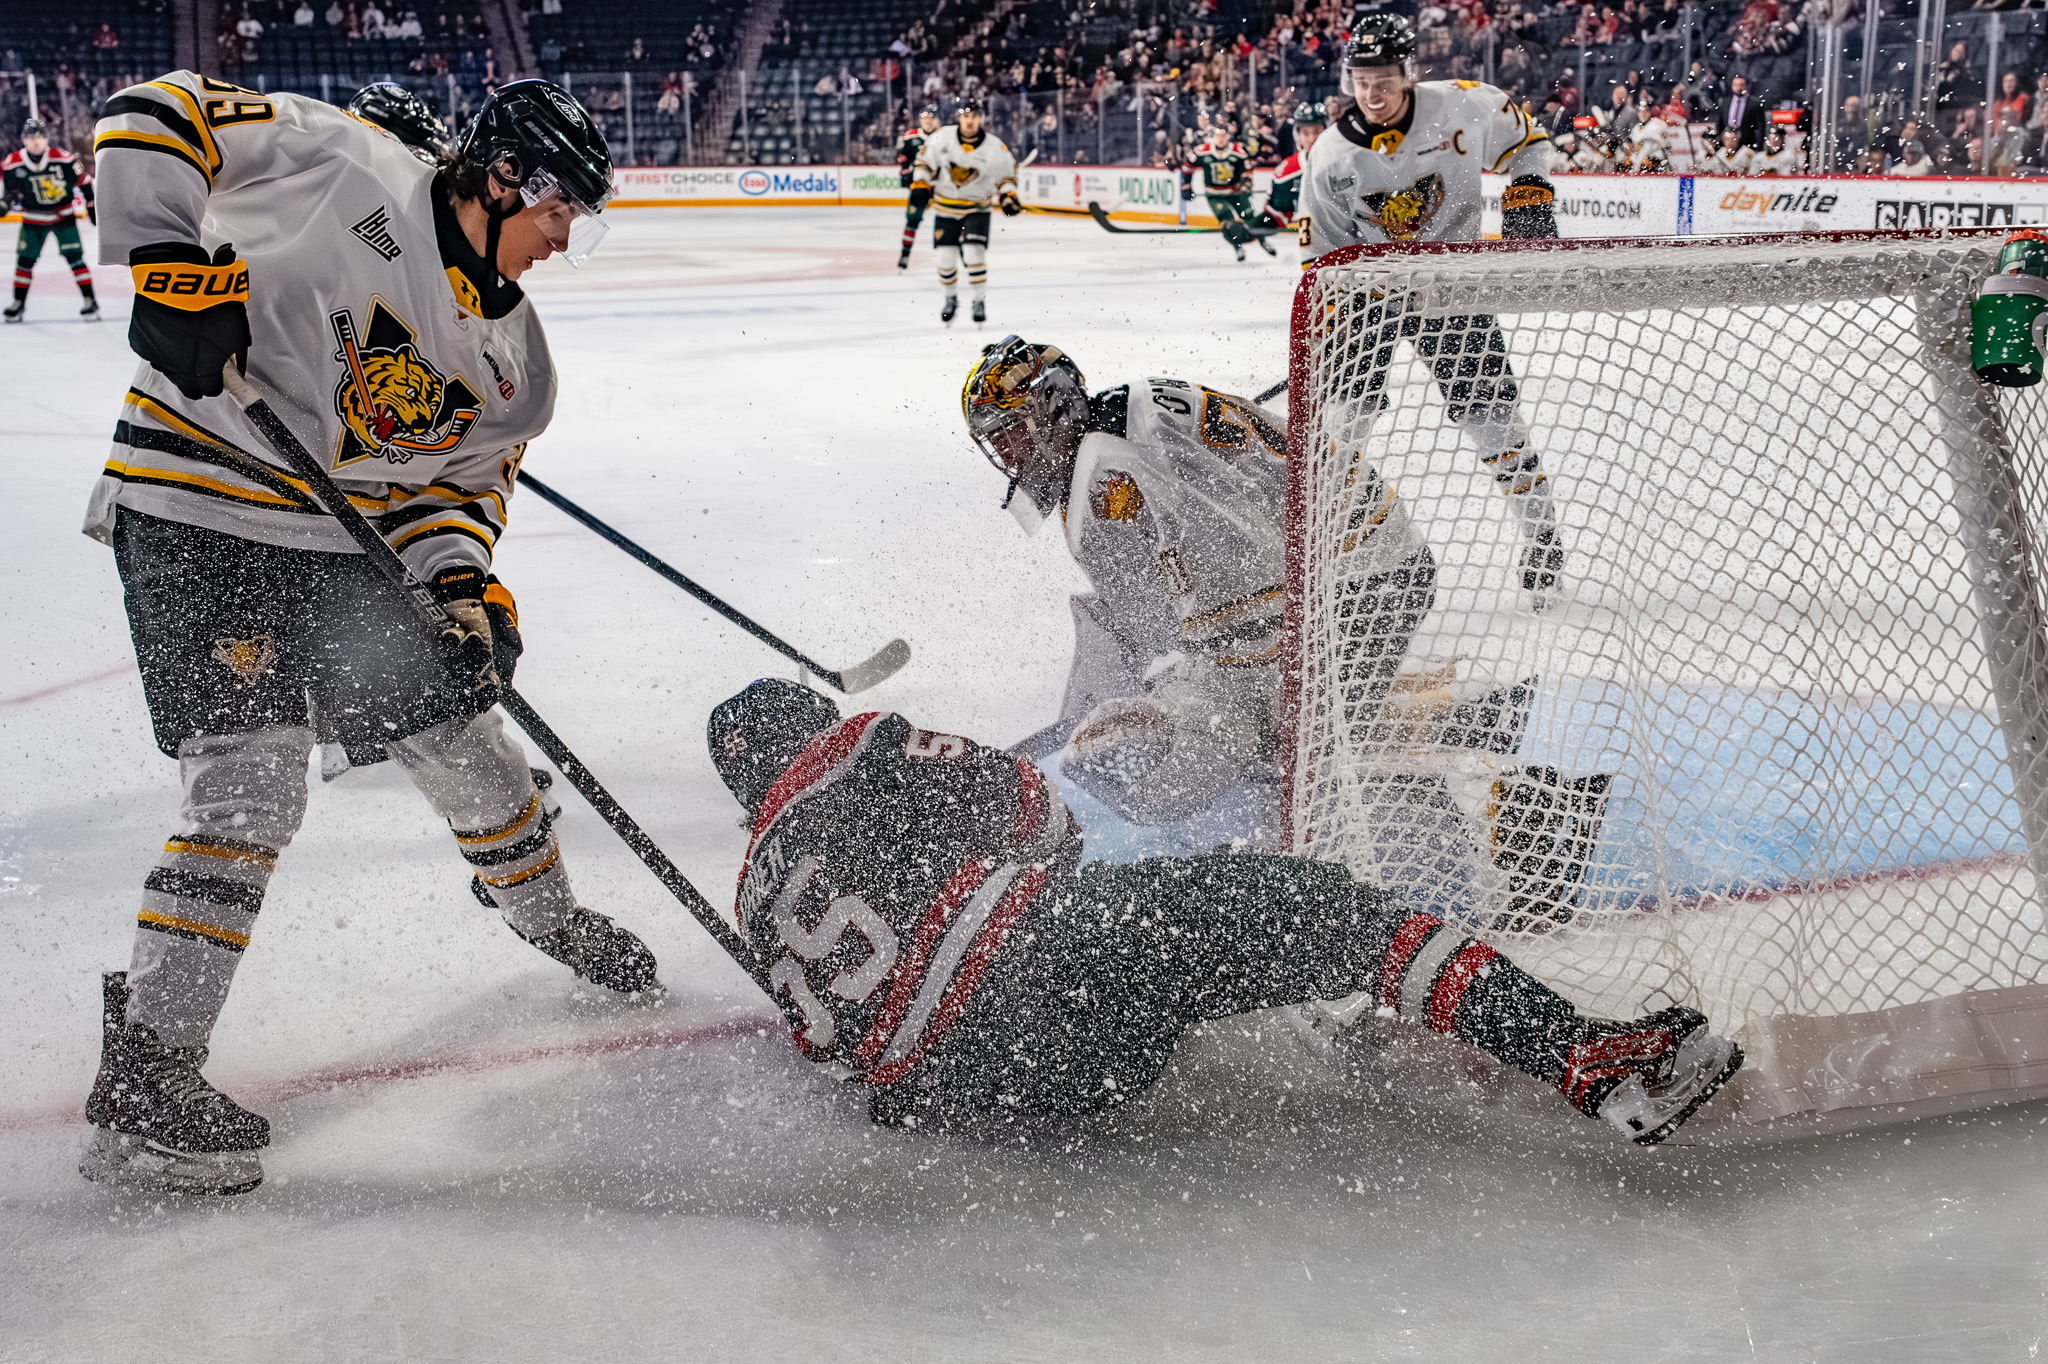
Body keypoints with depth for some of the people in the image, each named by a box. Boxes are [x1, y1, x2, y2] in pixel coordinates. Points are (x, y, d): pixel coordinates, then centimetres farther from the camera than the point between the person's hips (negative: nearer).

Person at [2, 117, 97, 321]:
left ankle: (90, 301, -4)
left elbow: (84, 181, -6)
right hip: (33, 218, 2)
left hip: (63, 215, -2)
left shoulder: (63, 159, -17)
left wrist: (93, 207, -2)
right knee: (25, 259, 2)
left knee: (74, 257, -9)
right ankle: (18, 302, 14)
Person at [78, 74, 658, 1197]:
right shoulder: (348, 166, -12)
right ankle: (144, 1079, -10)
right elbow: (153, 118, -12)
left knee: (456, 725, 13)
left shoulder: (511, 353, 9)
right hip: (198, 514, -7)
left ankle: (549, 915, 42)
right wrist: (178, 263, -25)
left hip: (340, 544, 8)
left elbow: (460, 480, 12)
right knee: (249, 791, -17)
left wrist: (462, 584, -8)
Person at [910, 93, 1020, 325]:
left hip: (977, 208, -2)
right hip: (945, 207, 2)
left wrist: (1008, 196, -14)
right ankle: (951, 299, 27)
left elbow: (1007, 173, 0)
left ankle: (980, 301, 2)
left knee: (973, 253, -16)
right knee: (946, 258, 2)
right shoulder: (942, 137, -10)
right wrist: (920, 184, -6)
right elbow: (925, 160, 4)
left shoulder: (995, 148, -13)